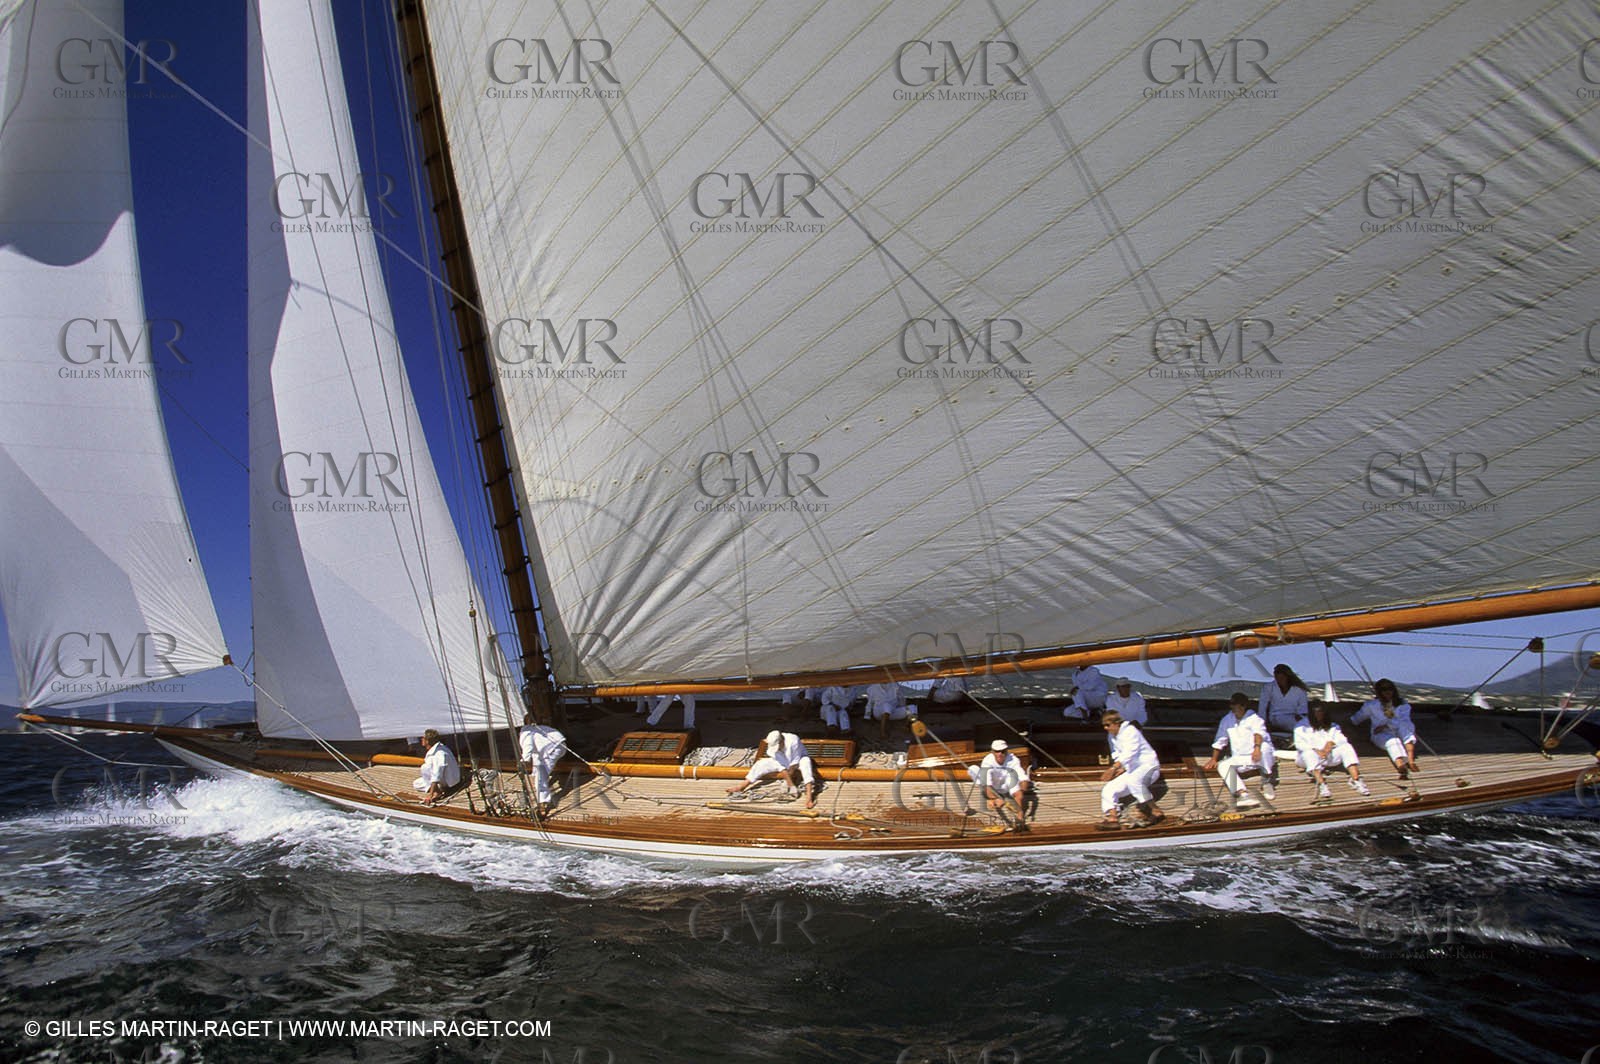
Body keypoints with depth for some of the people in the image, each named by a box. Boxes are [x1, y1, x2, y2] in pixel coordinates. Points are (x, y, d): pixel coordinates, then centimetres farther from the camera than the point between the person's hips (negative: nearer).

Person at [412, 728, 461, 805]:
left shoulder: (440, 753, -29)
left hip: (449, 781, -10)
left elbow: (436, 776, -34)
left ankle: (437, 791, -19)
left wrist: (431, 794, -36)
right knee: (416, 783, 10)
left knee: (425, 767, -26)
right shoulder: (432, 751, 1)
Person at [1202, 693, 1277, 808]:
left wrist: (1257, 747, -47)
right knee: (1223, 765, -25)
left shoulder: (1254, 719, -4)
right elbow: (1219, 741, 19)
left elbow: (1259, 732, -26)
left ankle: (1266, 783, -16)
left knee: (1265, 747, -36)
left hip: (1259, 757, -4)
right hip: (1239, 759, 4)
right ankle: (1242, 793, -49)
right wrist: (1213, 759, 12)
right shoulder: (1226, 720, 11)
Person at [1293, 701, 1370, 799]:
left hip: (1329, 756, 3)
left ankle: (1355, 779, -37)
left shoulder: (1332, 726, 22)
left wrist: (1332, 743, -16)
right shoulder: (1302, 726, 10)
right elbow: (1299, 743, -6)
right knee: (1309, 753, -37)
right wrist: (1315, 750, -21)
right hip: (1307, 757, -3)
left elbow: (1342, 740, 5)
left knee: (1346, 747, -20)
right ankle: (1321, 784, -58)